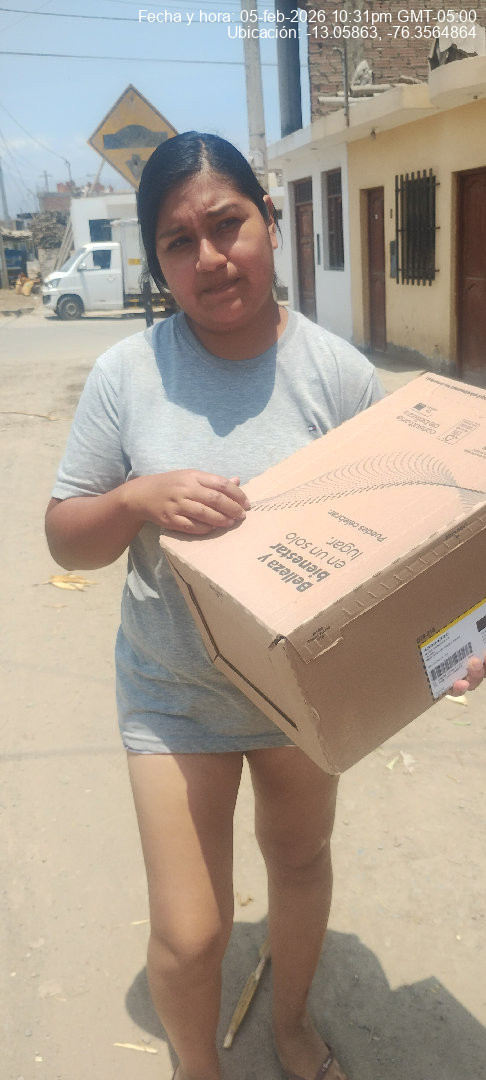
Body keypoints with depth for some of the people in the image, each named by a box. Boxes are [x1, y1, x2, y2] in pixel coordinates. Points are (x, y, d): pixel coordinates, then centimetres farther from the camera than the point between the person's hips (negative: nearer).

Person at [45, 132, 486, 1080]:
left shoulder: (338, 372, -13)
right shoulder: (126, 375, -13)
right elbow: (65, 539, -8)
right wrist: (142, 497, -29)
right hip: (175, 695, -1)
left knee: (302, 860, 25)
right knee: (189, 935, 3)